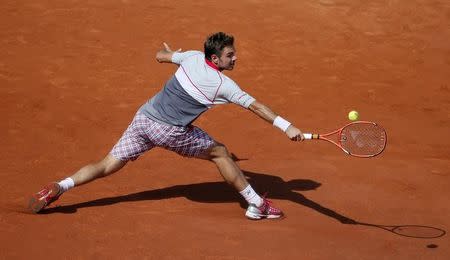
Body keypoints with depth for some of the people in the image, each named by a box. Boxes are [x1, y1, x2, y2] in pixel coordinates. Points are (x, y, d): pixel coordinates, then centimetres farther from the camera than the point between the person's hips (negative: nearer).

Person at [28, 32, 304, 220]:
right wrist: (287, 126, -11)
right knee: (220, 152, 12)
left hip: (143, 117, 5)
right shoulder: (223, 85, -12)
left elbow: (162, 55, 23)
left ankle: (60, 187, -11)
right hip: (170, 131, -5)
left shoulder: (193, 57, 4)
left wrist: (166, 53, 47)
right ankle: (256, 204, 18)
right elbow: (255, 105, -12)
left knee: (108, 165, 7)